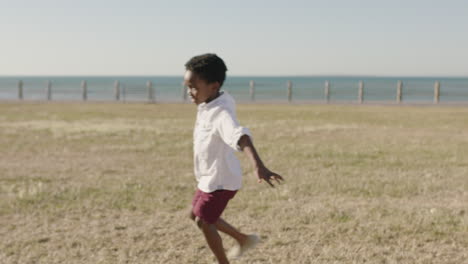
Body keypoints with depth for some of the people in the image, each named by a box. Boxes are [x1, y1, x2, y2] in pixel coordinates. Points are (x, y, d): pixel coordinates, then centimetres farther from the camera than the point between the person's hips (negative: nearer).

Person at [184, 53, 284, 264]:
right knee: (197, 214, 22)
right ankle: (244, 239, 35)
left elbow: (241, 137, -49)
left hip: (220, 179, -10)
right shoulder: (208, 105, -1)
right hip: (211, 177, 10)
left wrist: (258, 166, -65)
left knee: (204, 221, 1)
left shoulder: (221, 113, -31)